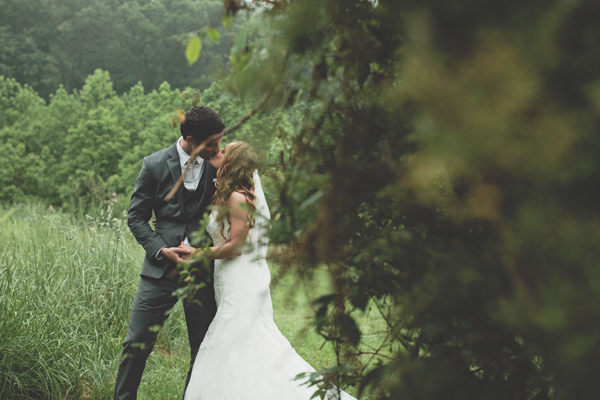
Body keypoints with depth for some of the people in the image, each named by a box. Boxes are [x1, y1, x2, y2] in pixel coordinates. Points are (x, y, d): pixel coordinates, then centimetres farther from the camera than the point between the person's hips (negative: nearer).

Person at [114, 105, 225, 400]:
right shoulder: (155, 165, -3)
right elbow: (136, 217, 1)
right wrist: (161, 250, -12)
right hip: (161, 269, -1)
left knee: (204, 348, 8)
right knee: (137, 343, 2)